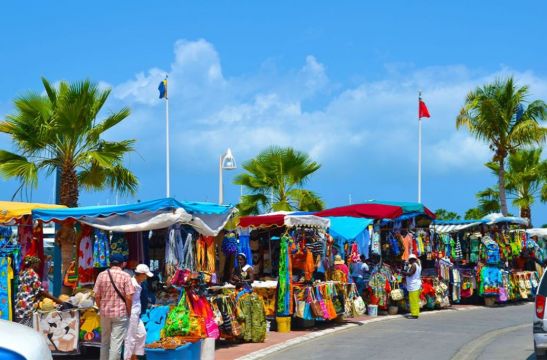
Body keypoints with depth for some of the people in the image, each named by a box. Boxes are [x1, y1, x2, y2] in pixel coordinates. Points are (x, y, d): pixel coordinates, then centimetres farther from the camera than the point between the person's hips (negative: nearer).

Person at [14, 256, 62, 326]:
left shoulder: (22, 273, 17)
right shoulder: (32, 274, -8)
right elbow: (40, 290, -12)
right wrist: (56, 300, -10)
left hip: (19, 305, 9)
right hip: (27, 307, -9)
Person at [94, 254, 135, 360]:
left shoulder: (102, 275, 2)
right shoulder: (125, 276, -7)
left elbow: (97, 296, 2)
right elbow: (129, 297, -12)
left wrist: (101, 309, 15)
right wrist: (129, 312, 0)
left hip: (105, 312, 4)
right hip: (120, 313, -4)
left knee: (105, 341, 18)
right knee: (116, 342, -2)